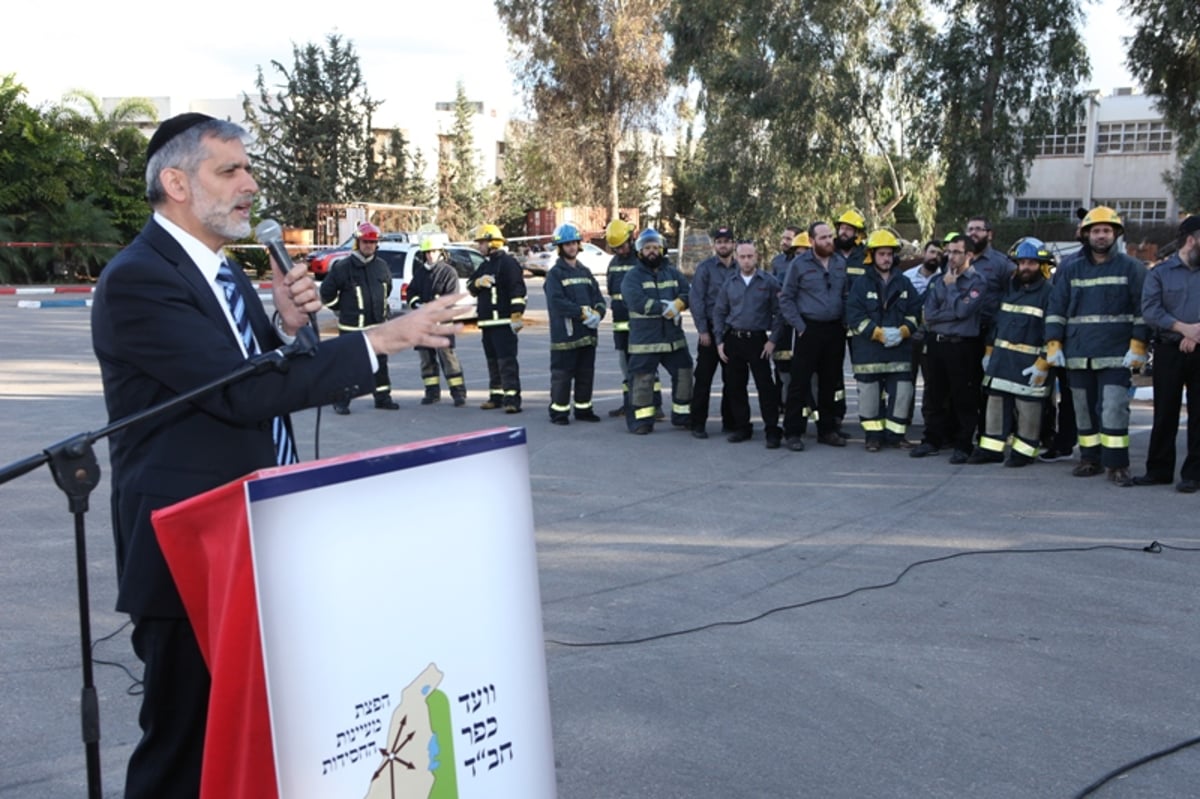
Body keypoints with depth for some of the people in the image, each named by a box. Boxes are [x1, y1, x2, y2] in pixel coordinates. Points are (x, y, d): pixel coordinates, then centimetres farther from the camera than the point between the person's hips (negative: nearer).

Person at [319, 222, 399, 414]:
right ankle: (341, 402, 6)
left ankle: (383, 398, 22)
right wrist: (341, 310, 2)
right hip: (351, 328, -5)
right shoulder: (343, 267, -10)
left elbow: (387, 288, 26)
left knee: (380, 363, 11)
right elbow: (326, 292, -4)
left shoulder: (382, 267, 6)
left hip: (377, 326, 5)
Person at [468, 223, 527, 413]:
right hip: (486, 322, 9)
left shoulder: (508, 262, -9)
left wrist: (517, 315, -21)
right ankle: (496, 396, 21)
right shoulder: (484, 265, 19)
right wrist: (477, 282, -4)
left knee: (507, 361, -12)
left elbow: (518, 290, -16)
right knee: (493, 361, 13)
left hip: (503, 322, -9)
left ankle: (512, 399, -14)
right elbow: (470, 288, 20)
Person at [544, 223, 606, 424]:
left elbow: (598, 298, 11)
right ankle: (558, 411, 5)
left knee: (586, 374, 12)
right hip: (564, 334, -6)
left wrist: (597, 313, -11)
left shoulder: (585, 272, 15)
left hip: (587, 333, 6)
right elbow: (556, 302, -16)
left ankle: (583, 409, 23)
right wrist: (583, 312, -19)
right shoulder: (555, 273, -4)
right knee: (562, 375, -4)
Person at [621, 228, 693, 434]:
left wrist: (677, 305, -19)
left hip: (674, 337, 5)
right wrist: (666, 309, -19)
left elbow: (687, 294, 3)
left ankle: (683, 415, 25)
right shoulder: (632, 276, -3)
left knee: (683, 375, 10)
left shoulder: (673, 273, 13)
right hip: (644, 338, -4)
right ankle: (641, 419, 8)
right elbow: (638, 301, -19)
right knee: (642, 379, -3)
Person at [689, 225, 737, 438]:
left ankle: (729, 422, 17)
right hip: (711, 330, -3)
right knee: (703, 378, -2)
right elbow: (695, 299, -5)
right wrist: (703, 330, -11)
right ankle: (698, 424, 3)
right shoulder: (705, 267, -1)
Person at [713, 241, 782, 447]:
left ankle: (772, 430, -1)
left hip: (757, 340, -4)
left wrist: (772, 339, -8)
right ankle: (741, 427, 19)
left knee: (765, 385, -7)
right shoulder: (730, 284, 10)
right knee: (734, 385, 7)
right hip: (733, 340, 4)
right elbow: (719, 312, 13)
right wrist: (719, 341, 5)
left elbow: (778, 312, -1)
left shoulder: (769, 282, 0)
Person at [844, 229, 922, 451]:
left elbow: (915, 311, 11)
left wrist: (903, 331, -7)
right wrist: (879, 333, -15)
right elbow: (854, 316, -7)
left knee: (902, 393, 2)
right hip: (868, 350, -3)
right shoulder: (861, 284, 0)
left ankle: (895, 433, 14)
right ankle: (873, 435, 13)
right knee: (870, 395, 1)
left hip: (900, 349, 3)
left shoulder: (904, 283, 12)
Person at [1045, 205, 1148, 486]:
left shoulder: (1131, 267, 3)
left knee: (1114, 409, -10)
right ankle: (1090, 459, 20)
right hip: (1077, 355, 3)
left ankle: (1117, 465, -3)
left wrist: (1137, 346, -7)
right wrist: (1054, 345, 0)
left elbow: (1142, 311, 1)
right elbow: (1056, 308, 8)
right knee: (1084, 409, 10)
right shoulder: (1070, 268, 9)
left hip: (1115, 355, -3)